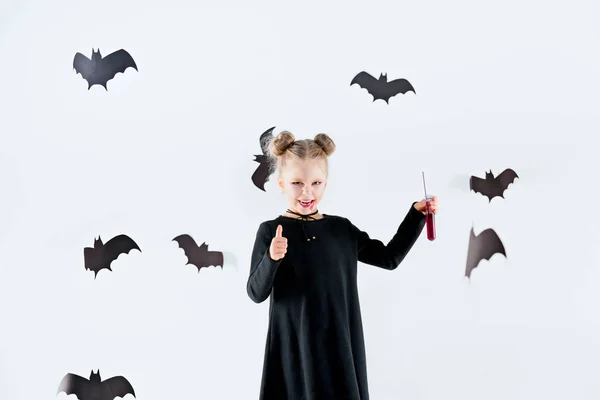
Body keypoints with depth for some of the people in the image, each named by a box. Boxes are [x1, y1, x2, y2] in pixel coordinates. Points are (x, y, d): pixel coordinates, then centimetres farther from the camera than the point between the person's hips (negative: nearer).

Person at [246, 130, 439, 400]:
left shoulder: (341, 228, 4)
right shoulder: (271, 231, -6)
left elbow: (389, 258, 13)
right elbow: (256, 294, -9)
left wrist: (417, 214, 6)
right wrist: (272, 258, -27)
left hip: (339, 345, 3)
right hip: (293, 346, -3)